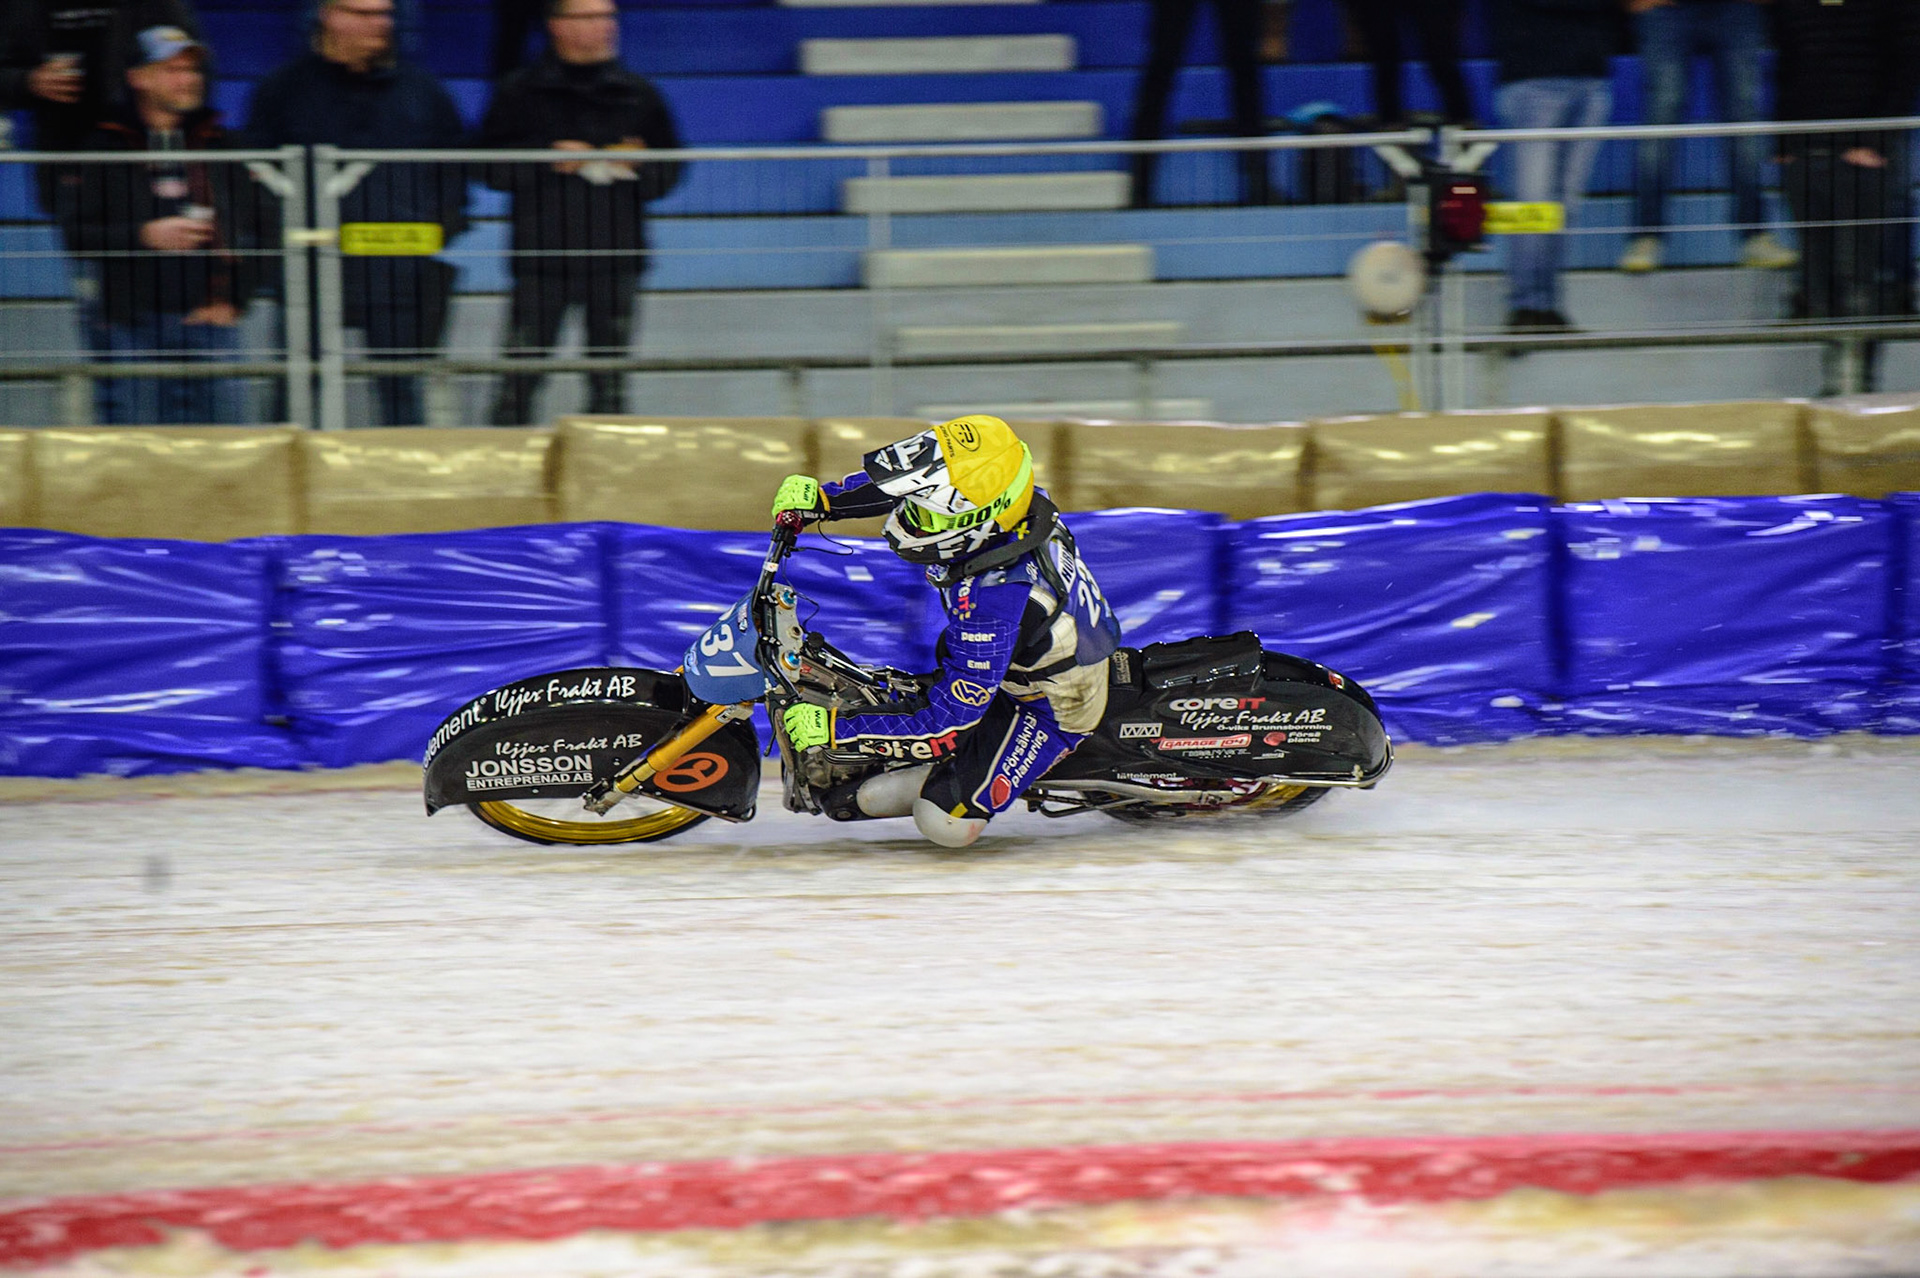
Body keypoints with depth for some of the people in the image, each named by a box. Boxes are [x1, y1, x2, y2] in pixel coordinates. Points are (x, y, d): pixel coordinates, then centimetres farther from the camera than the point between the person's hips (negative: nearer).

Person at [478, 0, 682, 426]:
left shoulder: (638, 94, 11)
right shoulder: (521, 91, 2)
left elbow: (669, 170, 14)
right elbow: (491, 165, -2)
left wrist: (636, 165, -7)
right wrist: (550, 159, -14)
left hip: (616, 259, 3)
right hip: (540, 258, -3)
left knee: (609, 381, 5)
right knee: (520, 376, -5)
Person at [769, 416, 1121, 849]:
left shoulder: (989, 600, -43)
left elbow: (944, 728, -34)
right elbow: (905, 476, 1)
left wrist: (833, 730, -29)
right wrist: (821, 499, -4)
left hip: (1047, 710, -8)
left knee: (946, 821, -13)